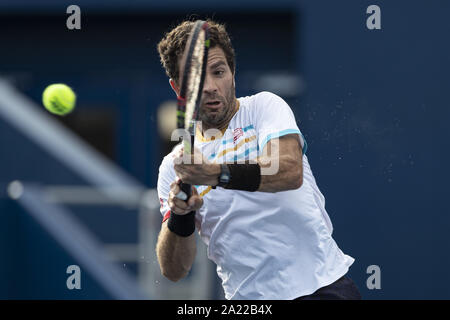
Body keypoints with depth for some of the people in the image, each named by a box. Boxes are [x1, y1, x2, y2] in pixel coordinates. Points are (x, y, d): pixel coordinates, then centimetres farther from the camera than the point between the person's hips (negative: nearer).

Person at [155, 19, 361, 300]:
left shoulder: (264, 106, 4)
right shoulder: (174, 166, 10)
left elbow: (291, 171, -17)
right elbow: (174, 271, 3)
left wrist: (216, 174, -29)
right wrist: (179, 216, -16)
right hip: (249, 296, 3)